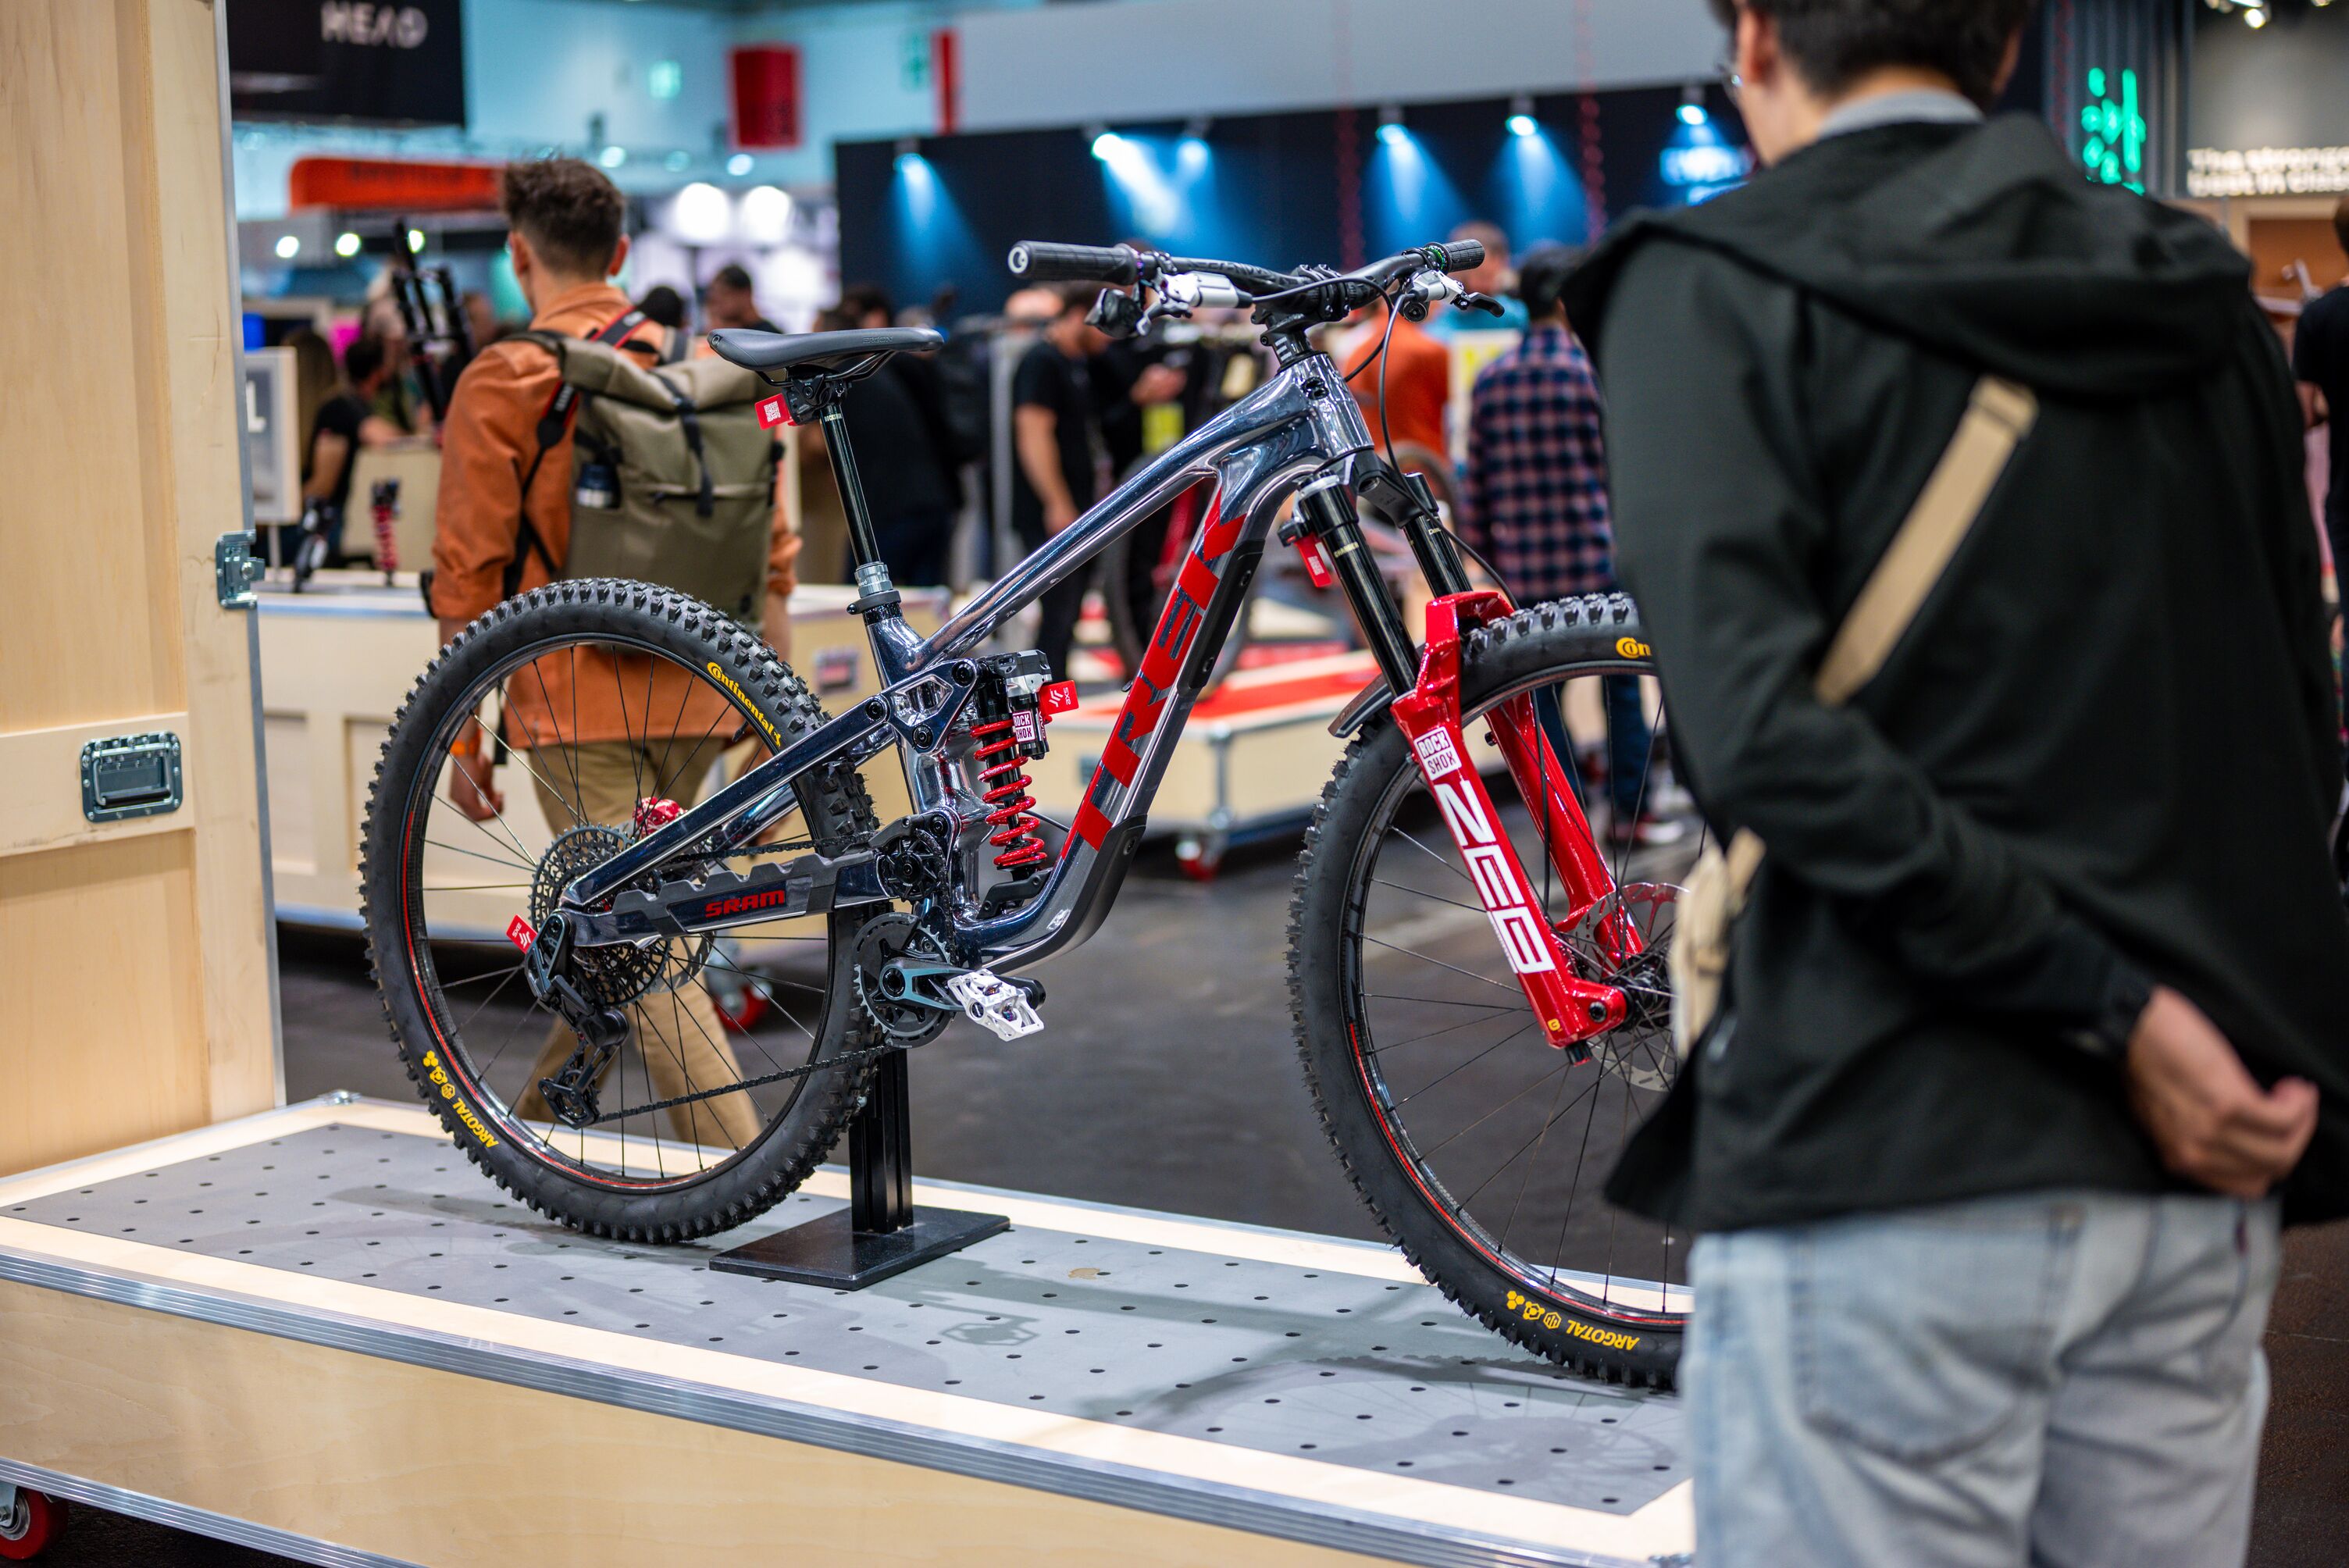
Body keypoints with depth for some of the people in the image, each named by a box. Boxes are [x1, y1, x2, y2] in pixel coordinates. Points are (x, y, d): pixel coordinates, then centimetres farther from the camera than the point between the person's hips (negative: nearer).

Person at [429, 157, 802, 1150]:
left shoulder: (502, 381, -7)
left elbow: (470, 578, -7)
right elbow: (769, 549, 9)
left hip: (575, 699, -6)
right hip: (689, 697, 6)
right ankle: (533, 1131, 37)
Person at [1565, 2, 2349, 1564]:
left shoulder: (1714, 289, -4)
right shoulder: (2200, 292, 13)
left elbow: (1762, 729, -18)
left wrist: (2109, 1008, -15)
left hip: (1893, 1154, -6)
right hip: (2199, 1169, 6)